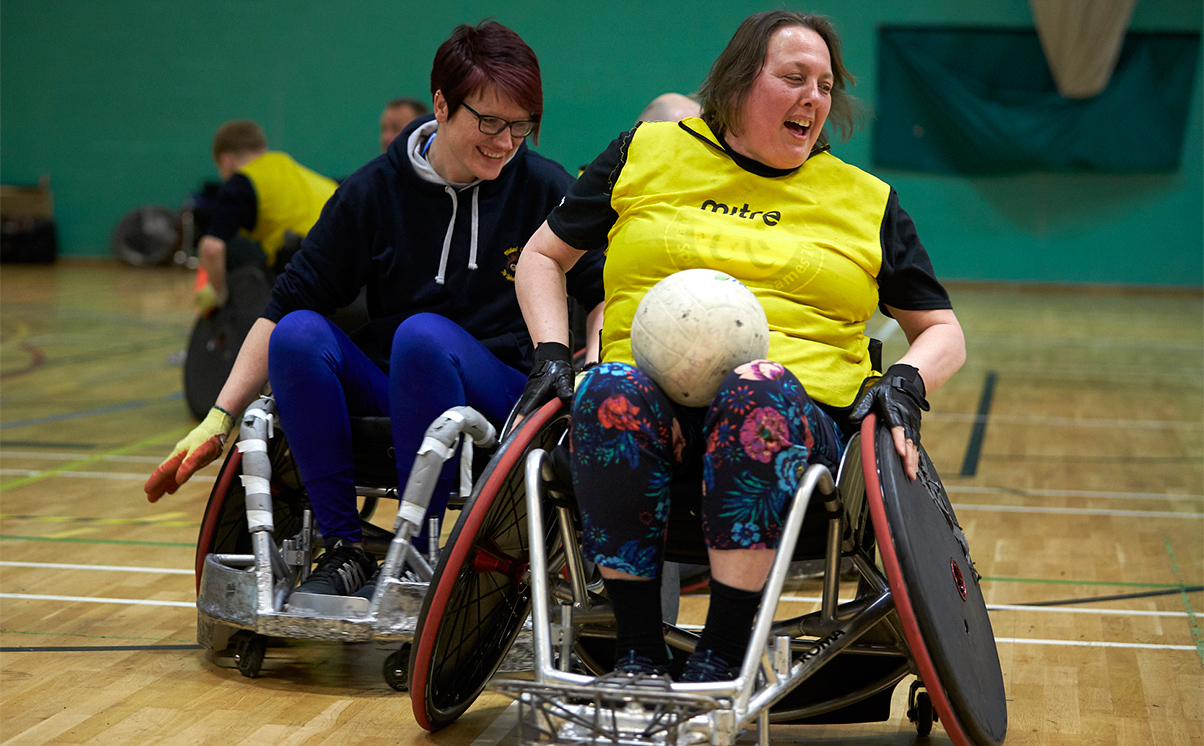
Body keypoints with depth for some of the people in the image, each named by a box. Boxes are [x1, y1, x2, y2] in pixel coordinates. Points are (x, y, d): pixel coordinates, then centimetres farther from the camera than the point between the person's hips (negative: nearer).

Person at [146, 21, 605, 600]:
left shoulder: (545, 189, -1)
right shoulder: (373, 192, 1)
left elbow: (609, 292, 3)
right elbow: (285, 305, 1)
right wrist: (218, 420, -4)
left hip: (506, 395, -2)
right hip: (384, 392, 3)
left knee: (422, 333, -33)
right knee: (299, 333, -25)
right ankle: (343, 548, -20)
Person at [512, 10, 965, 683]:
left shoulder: (867, 202, 18)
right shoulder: (647, 154, 16)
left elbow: (943, 332, 20)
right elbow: (543, 256, 23)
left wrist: (907, 381, -3)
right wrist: (553, 355, 5)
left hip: (803, 408, 0)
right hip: (651, 402, 1)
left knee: (759, 390, -38)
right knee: (610, 391, -36)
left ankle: (723, 657, -35)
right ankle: (639, 655, -30)